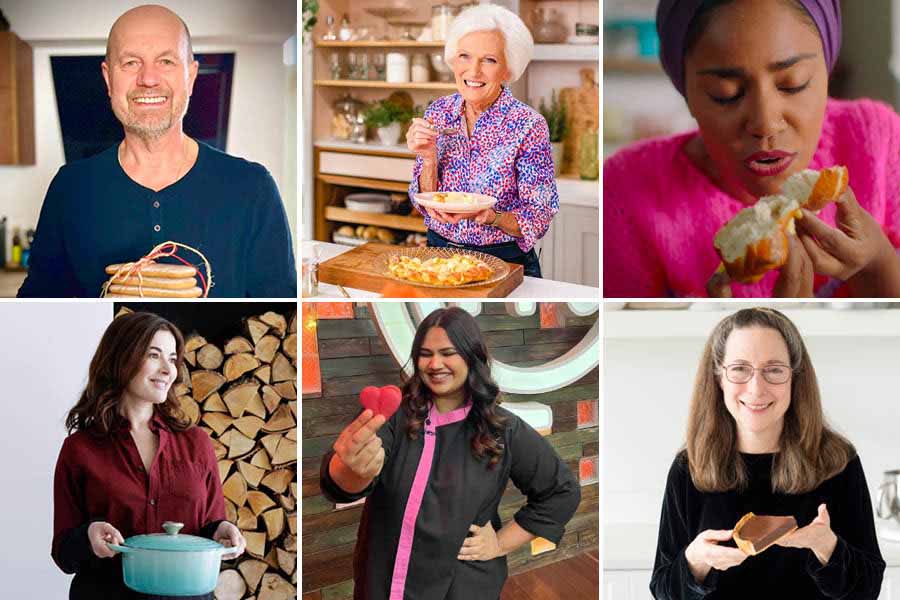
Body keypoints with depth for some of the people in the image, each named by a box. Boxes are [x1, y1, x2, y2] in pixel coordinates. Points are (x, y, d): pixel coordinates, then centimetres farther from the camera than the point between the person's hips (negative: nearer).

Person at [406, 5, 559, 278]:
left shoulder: (528, 125, -11)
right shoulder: (439, 112, 2)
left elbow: (539, 219, -8)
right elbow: (424, 203, 6)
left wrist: (489, 216, -26)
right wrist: (429, 159, -12)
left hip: (504, 261, -4)